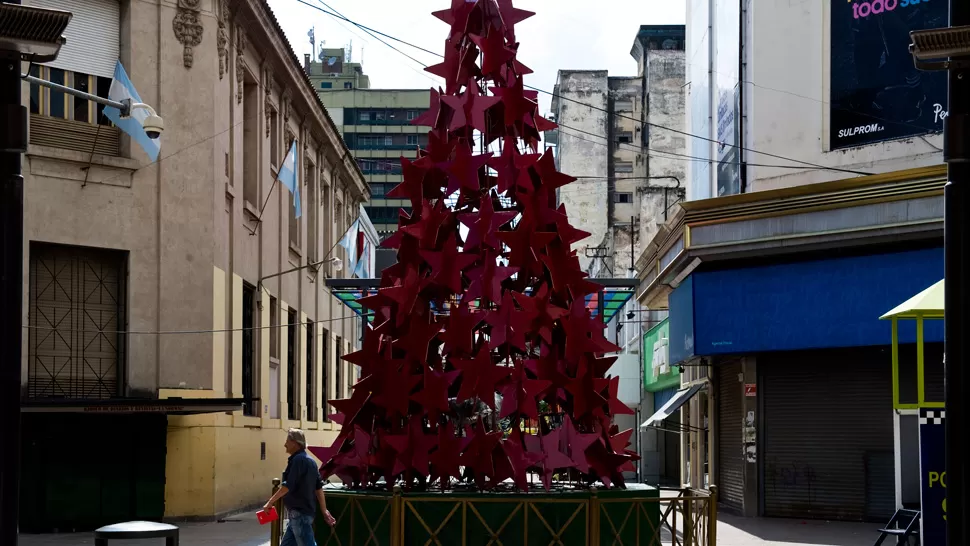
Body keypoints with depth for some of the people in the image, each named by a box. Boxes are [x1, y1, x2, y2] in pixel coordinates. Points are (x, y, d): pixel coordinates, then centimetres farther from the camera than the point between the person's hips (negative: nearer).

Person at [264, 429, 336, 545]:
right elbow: (319, 487, 15)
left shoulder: (298, 460, -15)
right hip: (306, 510, 10)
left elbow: (288, 485, -21)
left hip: (299, 512, -10)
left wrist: (270, 502, -15)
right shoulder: (309, 461, 15)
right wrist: (324, 510, 16)